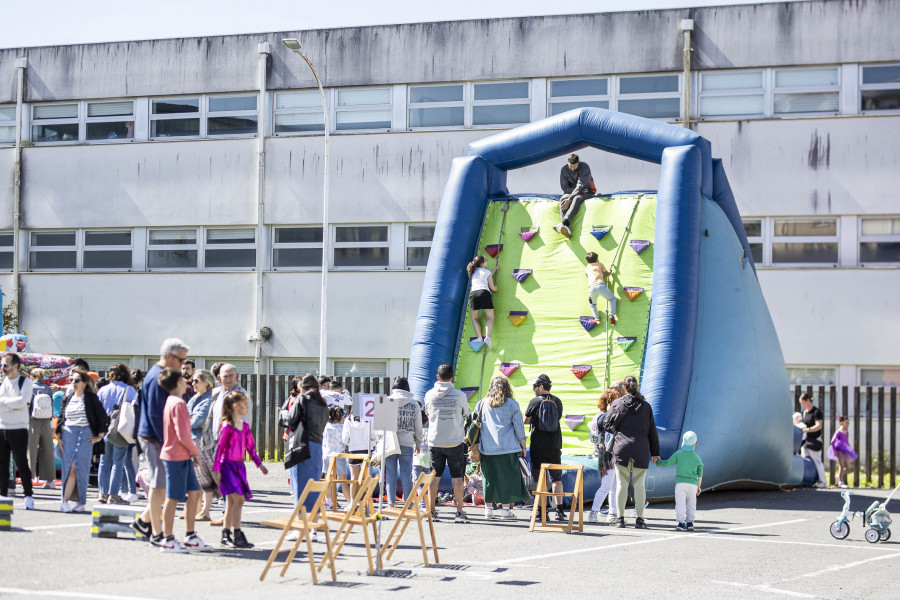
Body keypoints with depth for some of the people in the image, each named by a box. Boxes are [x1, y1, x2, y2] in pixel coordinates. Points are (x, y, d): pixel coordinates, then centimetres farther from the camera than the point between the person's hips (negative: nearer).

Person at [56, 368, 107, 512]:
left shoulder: (91, 398, 1)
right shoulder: (68, 399, 13)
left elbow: (103, 418, 2)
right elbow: (61, 418, 18)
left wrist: (99, 436, 1)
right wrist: (59, 436, 8)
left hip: (85, 435, -3)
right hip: (68, 434, 3)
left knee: (81, 467, -8)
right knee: (70, 466, -6)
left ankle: (81, 502, -1)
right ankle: (65, 501, -10)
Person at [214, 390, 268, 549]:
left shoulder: (245, 426, 10)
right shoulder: (227, 426, -12)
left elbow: (250, 446, 18)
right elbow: (219, 448, -11)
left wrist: (259, 464, 17)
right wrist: (216, 469, -13)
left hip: (239, 466, 8)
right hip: (228, 466, -8)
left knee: (231, 502, 11)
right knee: (238, 499, -15)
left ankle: (226, 535, 18)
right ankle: (237, 536, -14)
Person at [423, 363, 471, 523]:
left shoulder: (429, 395, -3)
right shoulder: (459, 395, -8)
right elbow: (466, 415, 7)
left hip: (435, 442, 2)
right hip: (455, 441, -2)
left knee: (434, 477, 10)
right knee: (457, 477, 3)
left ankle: (431, 510, 11)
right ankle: (459, 512, 3)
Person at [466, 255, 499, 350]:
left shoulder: (473, 272, 27)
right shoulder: (487, 272, 14)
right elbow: (492, 288, 12)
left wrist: (494, 269, 53)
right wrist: (496, 287, 35)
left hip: (473, 292, 3)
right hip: (484, 292, -3)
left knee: (475, 318, 14)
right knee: (490, 317, -2)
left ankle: (479, 337, -8)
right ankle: (487, 337, -26)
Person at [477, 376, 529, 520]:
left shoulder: (482, 403, 6)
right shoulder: (512, 404, -1)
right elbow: (518, 426, 0)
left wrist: (477, 444, 17)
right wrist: (522, 443, 8)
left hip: (487, 448, 3)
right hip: (508, 448, -3)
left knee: (489, 476, 9)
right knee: (508, 476, 3)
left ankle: (488, 508, 11)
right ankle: (506, 509, 1)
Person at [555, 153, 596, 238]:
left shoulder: (585, 167, -19)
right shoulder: (564, 169, -6)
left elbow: (580, 186, -26)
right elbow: (564, 187, -3)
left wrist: (569, 199, -35)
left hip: (587, 193, -4)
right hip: (571, 191, 4)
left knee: (577, 198, -39)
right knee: (562, 199, -30)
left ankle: (564, 222, -59)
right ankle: (566, 228, -51)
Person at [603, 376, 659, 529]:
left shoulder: (617, 403, 0)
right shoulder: (646, 406, 7)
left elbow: (606, 424, 4)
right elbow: (652, 431, 10)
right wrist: (655, 452, 16)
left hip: (621, 448, -1)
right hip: (641, 450, 1)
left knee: (622, 483, 3)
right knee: (639, 484, 4)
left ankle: (621, 518, 3)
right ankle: (639, 519, 2)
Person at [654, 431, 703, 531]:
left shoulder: (678, 454, -1)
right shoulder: (697, 458, 5)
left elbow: (667, 463, 2)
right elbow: (700, 474, 11)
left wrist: (658, 462, 22)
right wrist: (699, 486, 22)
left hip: (680, 482, -2)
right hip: (693, 483, 2)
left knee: (680, 503, -4)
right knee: (691, 503, 11)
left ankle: (681, 522, -14)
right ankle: (690, 522, 7)